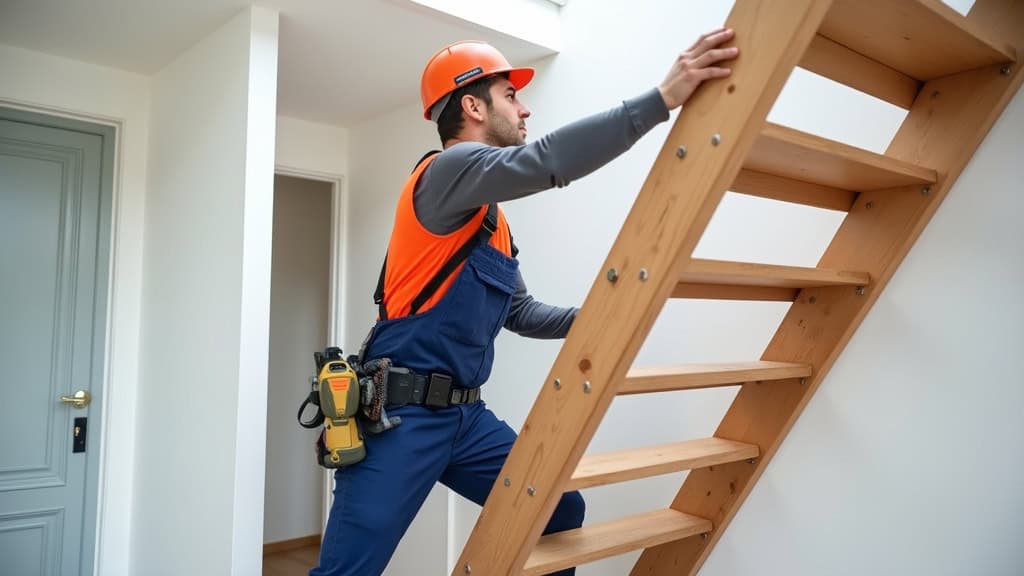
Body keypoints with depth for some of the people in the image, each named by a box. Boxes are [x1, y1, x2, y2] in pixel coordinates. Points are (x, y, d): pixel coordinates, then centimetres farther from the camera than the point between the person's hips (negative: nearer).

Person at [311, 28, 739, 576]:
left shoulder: (493, 220, 16)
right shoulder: (449, 168, -10)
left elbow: (520, 312, 21)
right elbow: (548, 160, -28)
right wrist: (662, 98, -28)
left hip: (466, 414, 9)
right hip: (401, 415, -9)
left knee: (562, 512, 10)